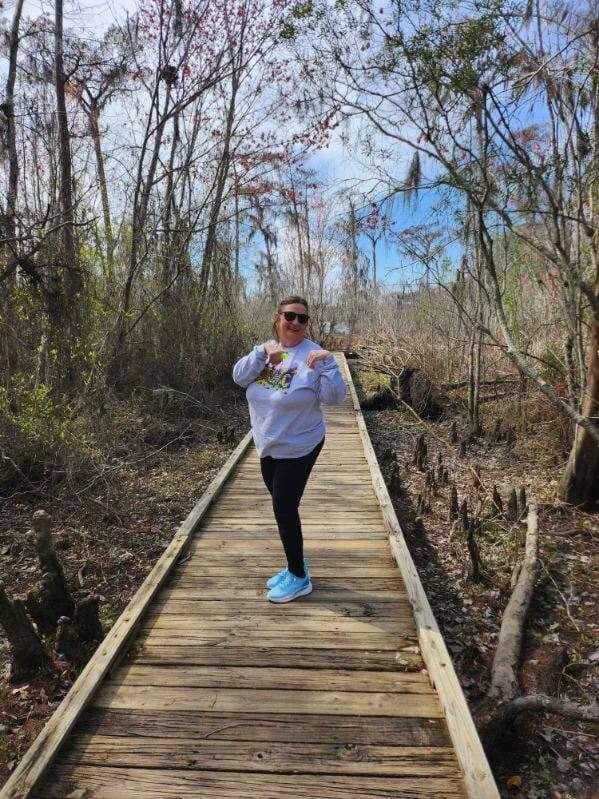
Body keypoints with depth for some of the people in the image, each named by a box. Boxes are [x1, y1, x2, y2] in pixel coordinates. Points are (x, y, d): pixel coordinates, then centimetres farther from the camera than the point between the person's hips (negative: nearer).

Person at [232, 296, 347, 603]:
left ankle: (299, 578, 19)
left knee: (284, 510, -1)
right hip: (268, 447, 7)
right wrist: (262, 351, -20)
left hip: (298, 448, -6)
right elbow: (239, 376, -7)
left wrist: (327, 363, -33)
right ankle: (294, 566, 37)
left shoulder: (313, 355, -14)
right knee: (283, 507, 18)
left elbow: (335, 397, -18)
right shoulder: (265, 350, 4)